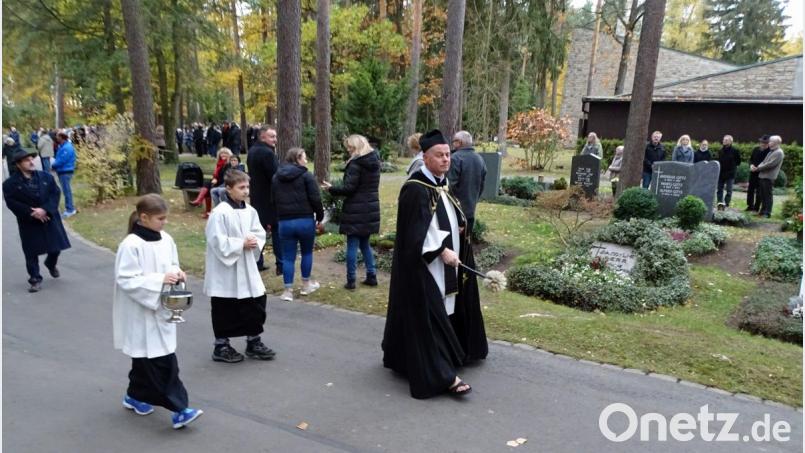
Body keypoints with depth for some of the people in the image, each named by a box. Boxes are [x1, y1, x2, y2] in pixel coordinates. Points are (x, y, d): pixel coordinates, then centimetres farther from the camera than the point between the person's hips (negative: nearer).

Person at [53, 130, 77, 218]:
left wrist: (53, 166, -6)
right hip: (63, 171, 10)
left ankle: (70, 210, 1)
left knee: (67, 191, -5)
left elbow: (61, 161, -21)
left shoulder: (66, 148, -20)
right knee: (67, 190, 16)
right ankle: (70, 208, 25)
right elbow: (58, 157, 19)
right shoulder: (63, 146, 13)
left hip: (65, 172, -10)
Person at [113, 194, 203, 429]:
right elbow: (126, 280, -20)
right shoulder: (131, 245, -18)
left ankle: (135, 396, 40)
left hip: (161, 309, 7)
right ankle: (178, 409, -1)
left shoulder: (166, 240, 3)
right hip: (142, 314, -7)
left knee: (146, 359, 21)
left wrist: (176, 273, -6)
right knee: (162, 361, -6)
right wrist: (159, 280, -25)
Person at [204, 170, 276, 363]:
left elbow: (260, 234, 10)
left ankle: (253, 343, 26)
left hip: (246, 267, 7)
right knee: (225, 310, 6)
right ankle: (221, 347, 22)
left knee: (256, 304, 10)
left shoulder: (249, 211, 4)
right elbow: (217, 241, -19)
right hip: (224, 270, -6)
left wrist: (254, 242, -11)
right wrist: (242, 244, -18)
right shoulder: (220, 212, -16)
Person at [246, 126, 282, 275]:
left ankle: (257, 263, 18)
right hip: (269, 198, -9)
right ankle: (281, 265, 4)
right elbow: (275, 176, -21)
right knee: (277, 231, 0)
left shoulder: (252, 151, 10)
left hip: (256, 197, 9)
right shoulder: (267, 152, -20)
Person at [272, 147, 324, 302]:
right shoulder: (306, 176, -6)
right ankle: (306, 285, 25)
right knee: (307, 252, 16)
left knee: (288, 257, 7)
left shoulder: (276, 177, 11)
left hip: (285, 222, 3)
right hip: (305, 221, -3)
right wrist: (320, 217, 2)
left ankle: (288, 290, 8)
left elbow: (274, 200, 16)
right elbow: (315, 199, -10)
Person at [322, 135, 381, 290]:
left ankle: (351, 281, 5)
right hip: (371, 209, 7)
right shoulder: (375, 162, 9)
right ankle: (372, 276, 18)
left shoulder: (355, 164, -15)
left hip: (356, 210, -7)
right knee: (365, 243, 18)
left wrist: (331, 189, -5)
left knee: (352, 245, 0)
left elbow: (349, 188, -18)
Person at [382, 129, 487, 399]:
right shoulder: (415, 189, -18)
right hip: (424, 265, -10)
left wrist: (458, 227, 7)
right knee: (430, 317, -6)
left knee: (444, 313, 17)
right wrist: (442, 251, -26)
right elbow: (416, 232, -24)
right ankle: (443, 375, -2)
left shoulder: (442, 183, 10)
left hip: (443, 264, 10)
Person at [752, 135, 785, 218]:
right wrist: (756, 167, -2)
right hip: (762, 176, 9)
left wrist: (757, 168, -13)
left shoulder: (779, 153, -10)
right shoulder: (771, 151, 20)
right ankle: (763, 211, 22)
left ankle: (767, 213, 0)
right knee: (762, 195, 13)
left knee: (768, 195, -4)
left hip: (769, 177, -9)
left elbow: (770, 164, -18)